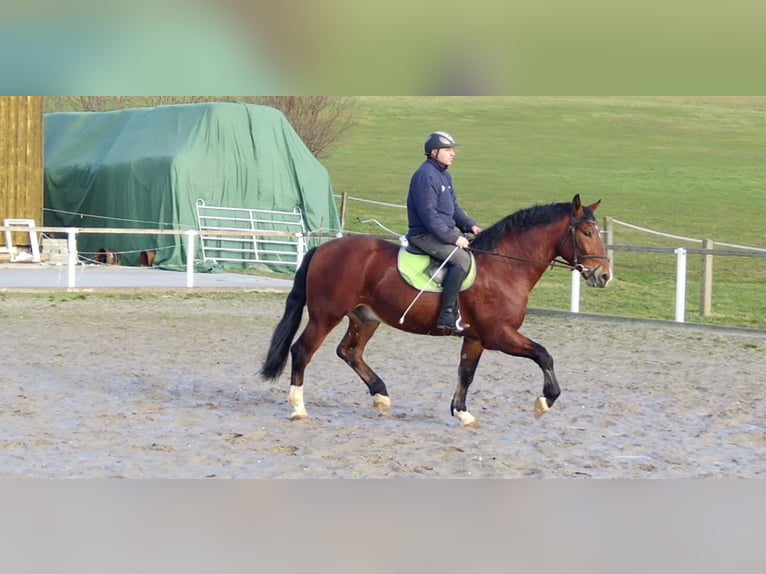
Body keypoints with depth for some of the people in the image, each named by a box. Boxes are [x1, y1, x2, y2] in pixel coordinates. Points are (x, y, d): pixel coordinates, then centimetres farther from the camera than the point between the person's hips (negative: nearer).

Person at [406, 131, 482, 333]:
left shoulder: (445, 175, 15)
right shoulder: (426, 176, -17)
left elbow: (454, 206, 21)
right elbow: (429, 214, -22)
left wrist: (470, 225, 4)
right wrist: (454, 238, -22)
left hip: (446, 231, 10)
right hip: (425, 235, -10)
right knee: (461, 259, -28)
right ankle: (447, 316, -29)